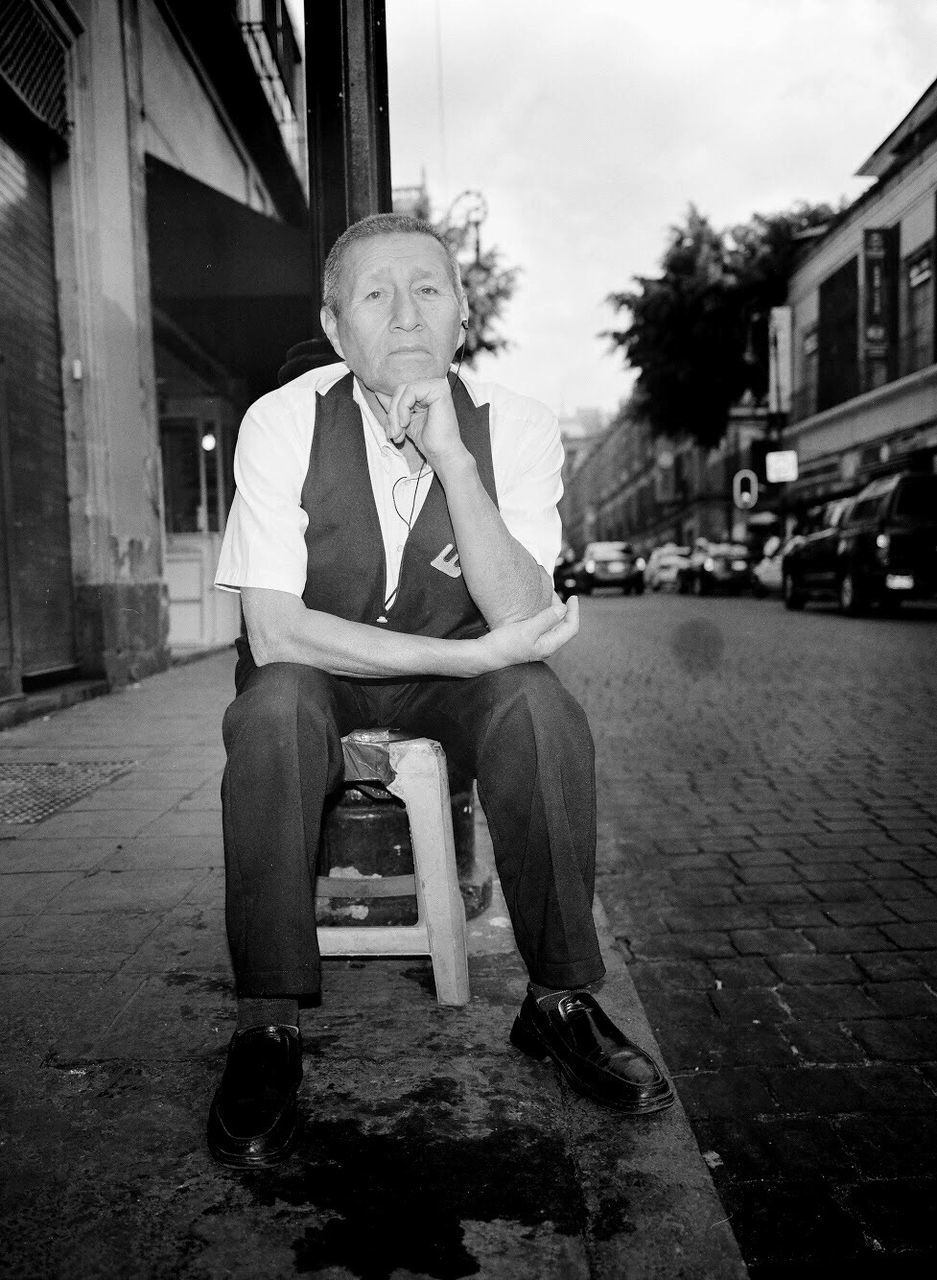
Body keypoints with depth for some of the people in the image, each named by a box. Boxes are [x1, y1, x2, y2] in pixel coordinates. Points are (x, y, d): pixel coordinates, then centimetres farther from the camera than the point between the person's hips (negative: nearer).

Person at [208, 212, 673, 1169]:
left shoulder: (516, 429, -13)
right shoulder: (283, 423, -16)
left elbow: (517, 622, -23)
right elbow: (275, 632, -23)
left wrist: (452, 459, -35)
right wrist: (474, 652, -28)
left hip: (455, 684, 1)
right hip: (316, 674, -1)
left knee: (539, 706, -29)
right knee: (274, 714, -33)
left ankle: (560, 1000, -10)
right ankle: (267, 1027, -17)